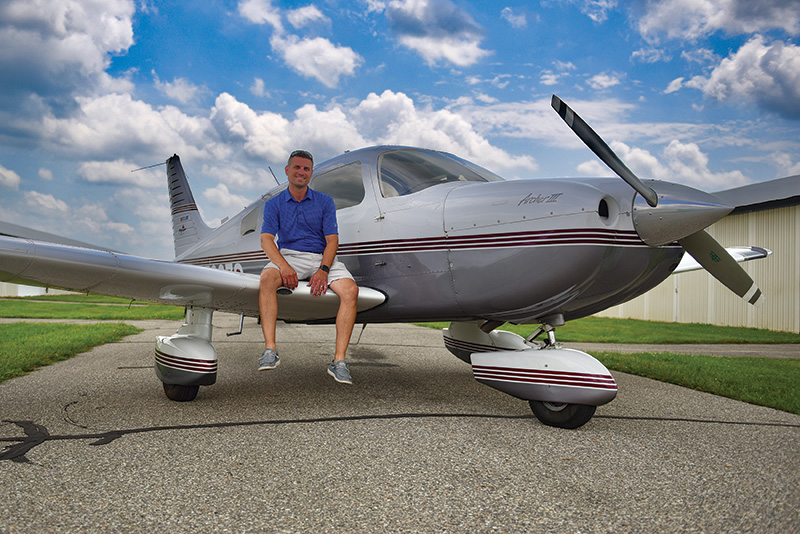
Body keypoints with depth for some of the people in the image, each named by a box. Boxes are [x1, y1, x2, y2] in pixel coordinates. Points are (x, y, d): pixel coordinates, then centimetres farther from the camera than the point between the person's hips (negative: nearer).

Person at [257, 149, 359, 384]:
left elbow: (332, 240, 0)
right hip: (288, 256, 0)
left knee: (350, 289, -27)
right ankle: (270, 350, -35)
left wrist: (323, 270, -18)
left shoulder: (324, 201, 9)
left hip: (321, 257, 1)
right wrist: (284, 266, -26)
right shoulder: (274, 204, 8)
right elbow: (266, 239, -6)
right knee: (267, 277, -35)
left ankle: (339, 360, -28)